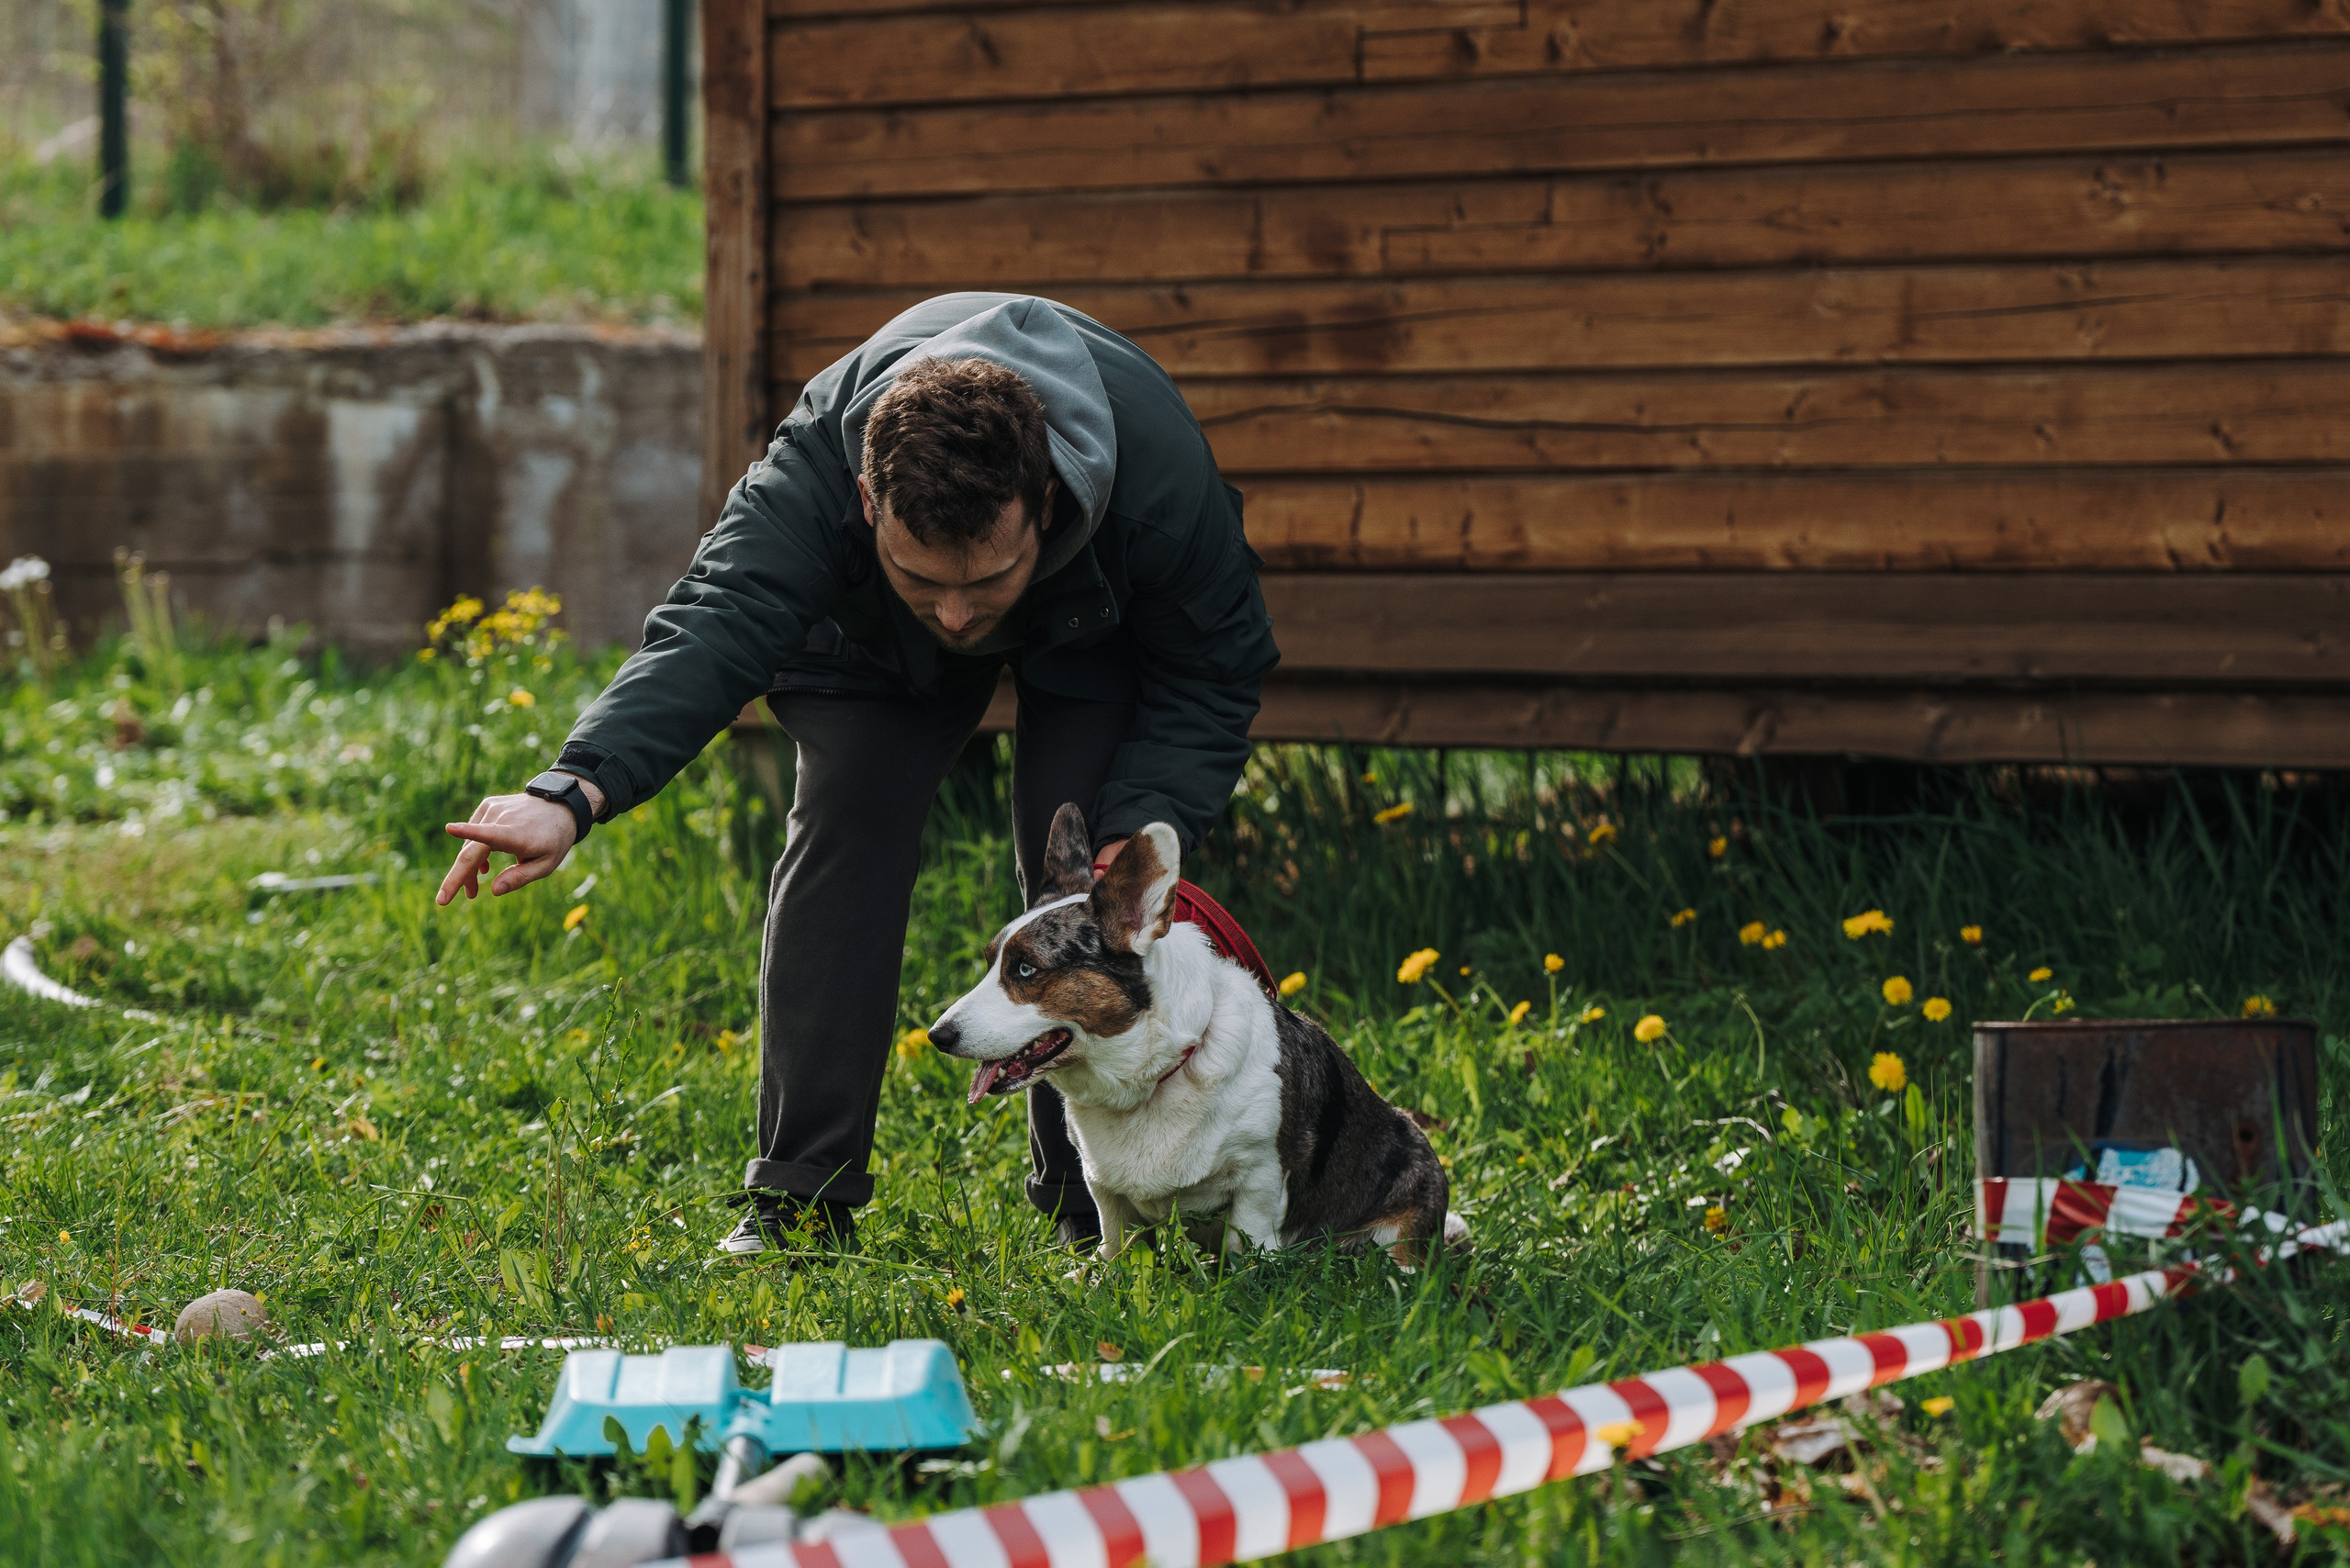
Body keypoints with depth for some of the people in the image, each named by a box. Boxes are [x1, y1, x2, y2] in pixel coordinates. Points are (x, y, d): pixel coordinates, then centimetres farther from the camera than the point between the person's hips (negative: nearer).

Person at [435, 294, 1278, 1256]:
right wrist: (573, 796, -73)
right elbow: (708, 636, -57)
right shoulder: (808, 481, -44)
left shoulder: (1163, 476, -42)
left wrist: (1143, 832, -38)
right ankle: (801, 1196, -10)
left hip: (1103, 620, 0)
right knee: (846, 820, -16)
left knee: (1081, 860, -16)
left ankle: (1093, 1201, -4)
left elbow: (1212, 674, -24)